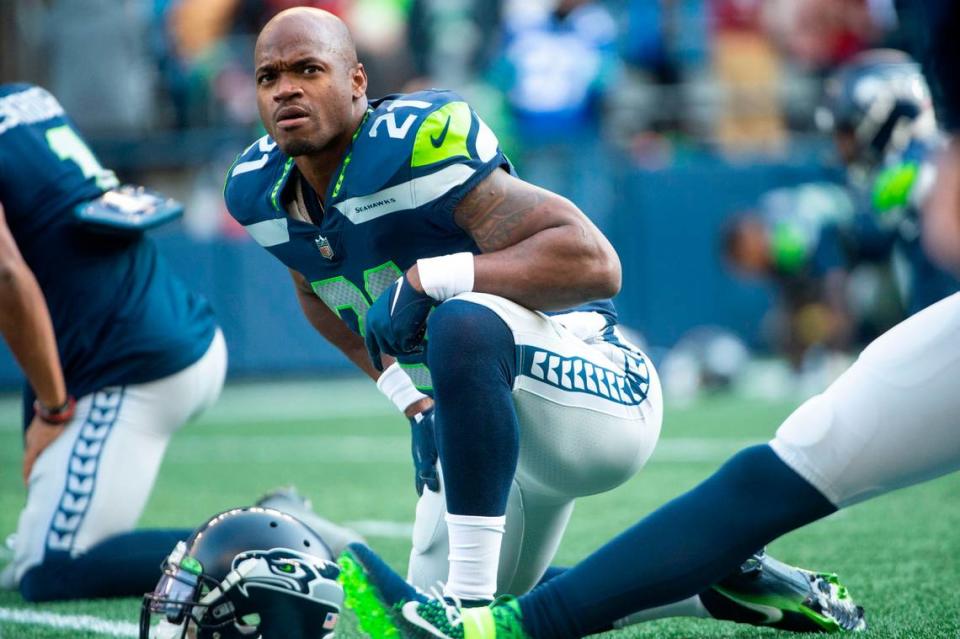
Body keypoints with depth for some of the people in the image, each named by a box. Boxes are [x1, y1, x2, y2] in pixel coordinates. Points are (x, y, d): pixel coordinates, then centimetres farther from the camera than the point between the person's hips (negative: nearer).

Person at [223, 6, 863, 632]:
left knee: (466, 321, -39)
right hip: (481, 424, 10)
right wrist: (407, 395, 8)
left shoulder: (418, 143, -25)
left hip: (594, 390, -10)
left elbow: (595, 262, -31)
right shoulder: (257, 191, -1)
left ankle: (470, 596, -31)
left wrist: (430, 277, -34)